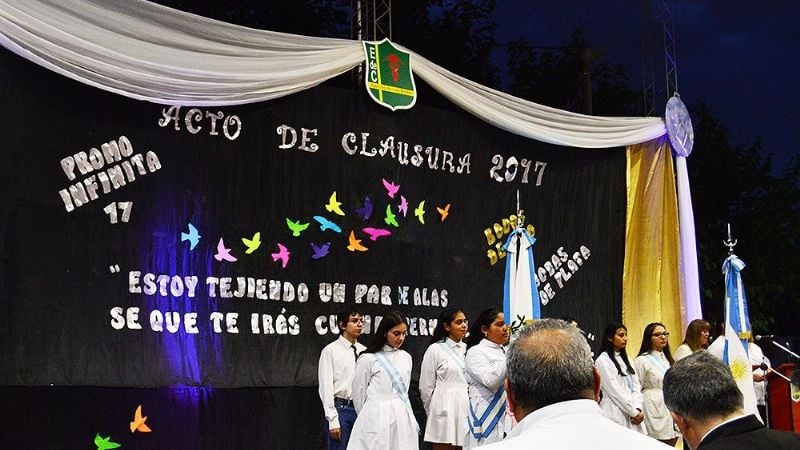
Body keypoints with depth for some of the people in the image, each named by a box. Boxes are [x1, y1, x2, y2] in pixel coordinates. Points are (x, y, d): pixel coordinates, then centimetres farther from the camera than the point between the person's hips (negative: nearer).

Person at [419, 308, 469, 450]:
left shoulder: (466, 349, 11)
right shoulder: (435, 349, -3)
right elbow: (426, 387, 0)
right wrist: (433, 412, 8)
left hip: (466, 410, 5)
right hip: (445, 411, -4)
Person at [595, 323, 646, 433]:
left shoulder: (626, 359, 15)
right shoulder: (603, 360, -7)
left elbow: (636, 386, 8)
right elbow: (615, 391, -12)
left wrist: (638, 409, -7)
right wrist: (634, 412, -11)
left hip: (632, 414, 6)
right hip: (616, 415, -6)